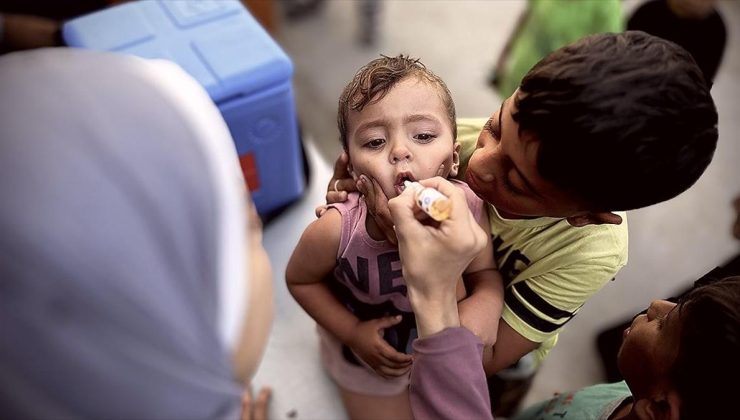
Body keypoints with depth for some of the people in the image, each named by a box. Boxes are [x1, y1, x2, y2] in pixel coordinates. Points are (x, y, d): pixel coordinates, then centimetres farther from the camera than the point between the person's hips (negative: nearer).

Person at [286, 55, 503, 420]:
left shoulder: (468, 207, -31)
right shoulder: (335, 231, -36)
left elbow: (485, 271, -11)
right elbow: (299, 280, -14)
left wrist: (486, 301, -33)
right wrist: (352, 333, -19)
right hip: (366, 354, -2)